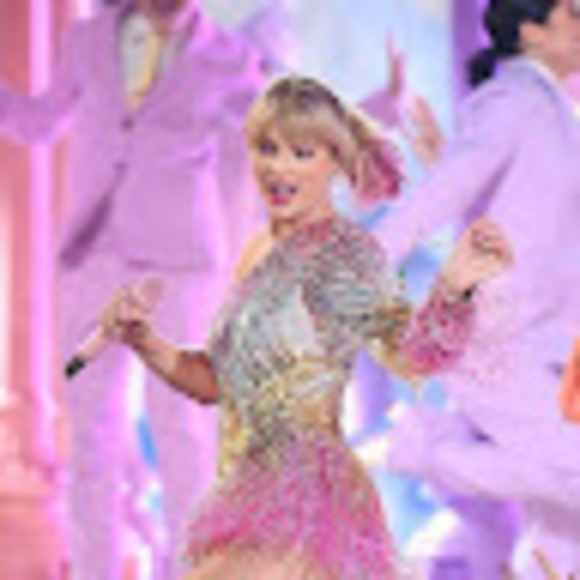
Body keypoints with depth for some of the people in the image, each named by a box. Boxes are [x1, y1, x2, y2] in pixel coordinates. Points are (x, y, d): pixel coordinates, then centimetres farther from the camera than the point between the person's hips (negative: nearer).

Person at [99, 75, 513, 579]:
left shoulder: (346, 254, -9)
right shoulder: (261, 253, 14)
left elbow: (409, 351, -22)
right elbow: (218, 381, 21)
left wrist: (454, 288, -40)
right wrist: (145, 343, 6)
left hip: (303, 502, -8)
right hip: (253, 497, 8)